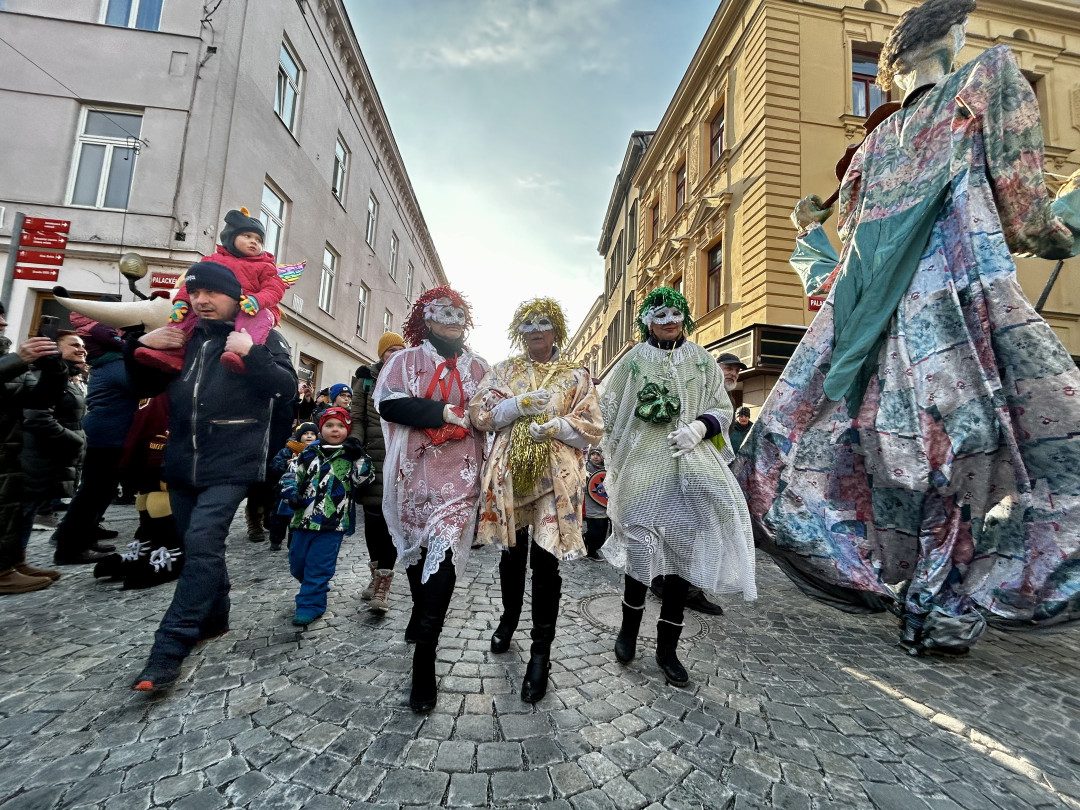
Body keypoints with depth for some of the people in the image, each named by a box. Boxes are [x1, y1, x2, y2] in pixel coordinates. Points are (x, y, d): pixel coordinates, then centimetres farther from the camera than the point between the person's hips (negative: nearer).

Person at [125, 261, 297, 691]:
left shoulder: (260, 338, -2)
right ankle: (214, 617, 34)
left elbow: (287, 389, -14)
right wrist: (139, 346, 4)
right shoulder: (183, 337, 15)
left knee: (201, 544, -14)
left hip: (230, 466, -6)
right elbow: (144, 387, 21)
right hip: (182, 465, 7)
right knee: (201, 546, 16)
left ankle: (169, 648, -6)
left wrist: (253, 355, -27)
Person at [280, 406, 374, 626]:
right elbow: (291, 475, 7)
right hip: (304, 519, 5)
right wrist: (291, 492, -12)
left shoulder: (351, 456, -1)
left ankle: (310, 604, 15)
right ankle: (316, 587, 43)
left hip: (333, 524, -4)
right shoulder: (309, 453, 6)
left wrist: (359, 456, -21)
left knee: (319, 567, 0)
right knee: (297, 563, 18)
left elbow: (363, 479, -12)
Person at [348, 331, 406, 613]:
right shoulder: (367, 379, 9)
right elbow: (358, 418, 9)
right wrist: (354, 439, -7)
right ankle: (377, 573, 29)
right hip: (374, 457, 1)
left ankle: (383, 585, 2)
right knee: (373, 516, 7)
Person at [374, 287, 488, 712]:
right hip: (415, 470, 1)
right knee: (416, 545, 14)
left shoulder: (477, 367, 13)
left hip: (460, 472, 0)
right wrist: (445, 412, -13)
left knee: (443, 551, -9)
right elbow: (389, 403, -8)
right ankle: (422, 613, 41)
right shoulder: (405, 361, 7)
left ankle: (424, 658, -2)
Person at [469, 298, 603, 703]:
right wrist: (521, 404, -12)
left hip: (555, 476, -2)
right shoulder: (503, 371, 12)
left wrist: (553, 425, -15)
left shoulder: (575, 375, 7)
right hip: (509, 472, 2)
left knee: (545, 560, -3)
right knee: (512, 552, 16)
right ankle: (509, 618, 41)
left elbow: (591, 427, 1)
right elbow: (480, 413, 1)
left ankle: (541, 650, 12)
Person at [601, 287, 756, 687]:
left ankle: (667, 647, 21)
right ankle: (629, 628, 27)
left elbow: (723, 408, 12)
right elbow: (609, 413, 6)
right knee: (642, 552, -1)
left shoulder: (701, 359, 11)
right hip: (643, 470, -2)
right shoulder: (633, 361, 5)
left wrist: (700, 427, -9)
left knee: (681, 550, 3)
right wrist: (615, 467, 2)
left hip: (691, 472, 2)